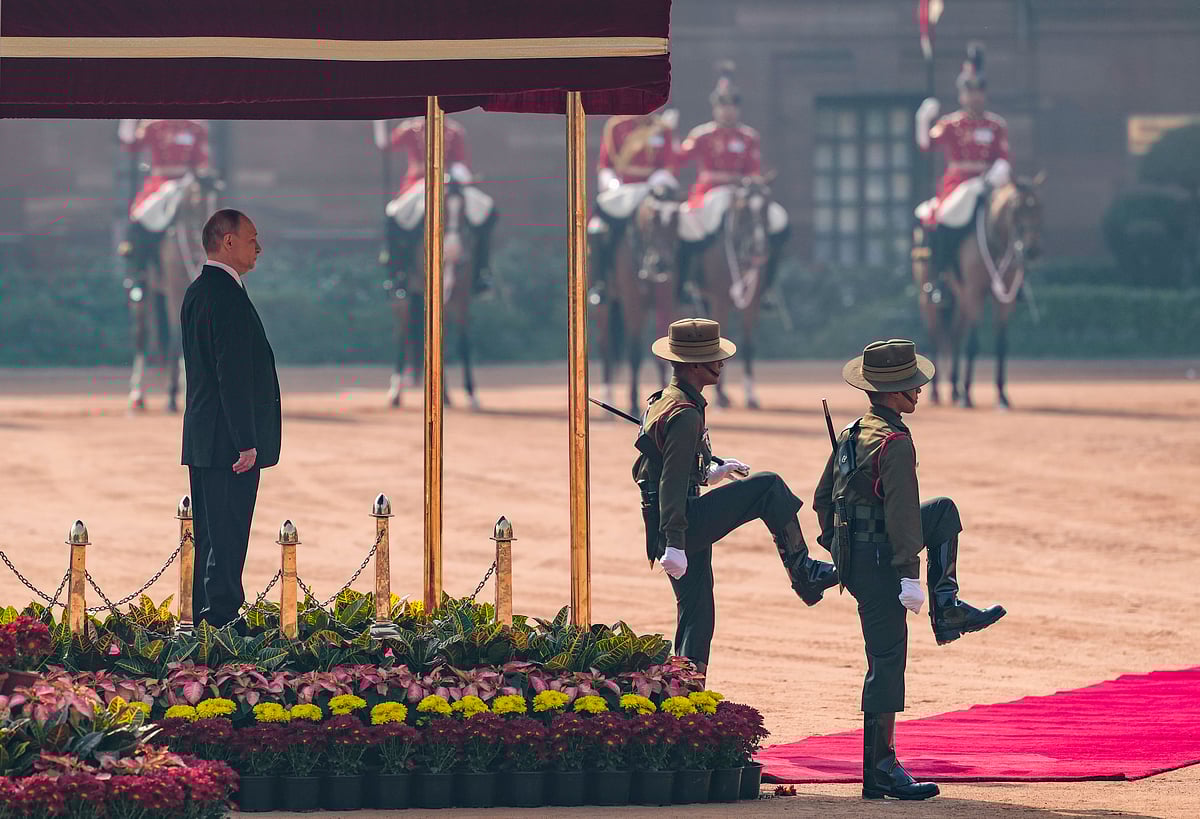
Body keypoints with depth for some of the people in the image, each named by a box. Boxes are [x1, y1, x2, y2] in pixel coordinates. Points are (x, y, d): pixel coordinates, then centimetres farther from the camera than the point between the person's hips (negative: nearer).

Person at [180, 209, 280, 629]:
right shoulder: (228, 297, -17)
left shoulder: (196, 292, 15)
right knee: (228, 537, -8)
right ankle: (222, 618, -8)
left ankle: (204, 618, 18)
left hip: (201, 438, 10)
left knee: (209, 537, 14)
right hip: (227, 439, -10)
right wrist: (247, 442, -21)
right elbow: (233, 375, -21)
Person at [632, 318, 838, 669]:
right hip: (686, 522, -10)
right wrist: (674, 544, -29)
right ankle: (804, 574, -3)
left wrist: (710, 472, 25)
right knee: (768, 486, -8)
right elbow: (672, 483, -24)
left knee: (697, 614, 13)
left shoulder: (661, 401, 15)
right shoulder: (685, 414, -17)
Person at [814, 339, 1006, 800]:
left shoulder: (852, 433, 9)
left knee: (944, 512, 25)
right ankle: (881, 771, -3)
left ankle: (946, 610, 22)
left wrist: (835, 547, 26)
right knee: (888, 661, -5)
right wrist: (909, 577, -22)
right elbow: (901, 514, -23)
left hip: (850, 552, 9)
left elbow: (822, 497, 17)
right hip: (878, 563, -9)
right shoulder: (895, 443, -19)